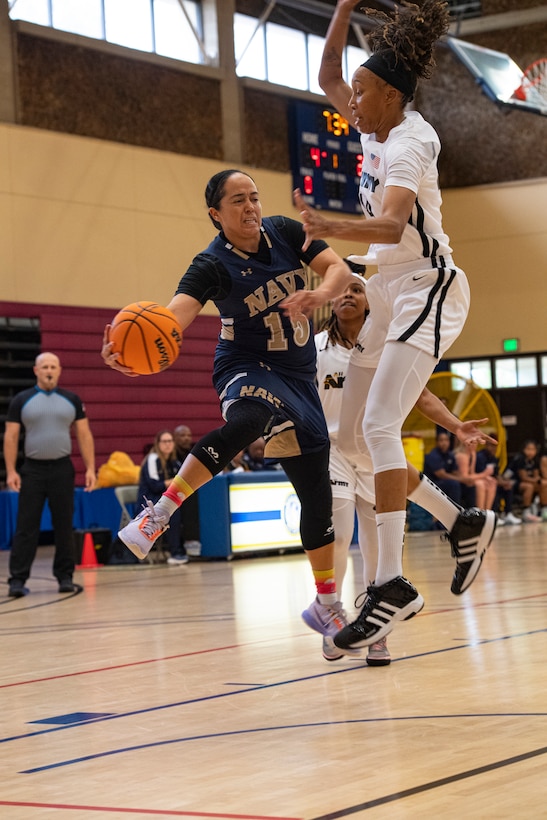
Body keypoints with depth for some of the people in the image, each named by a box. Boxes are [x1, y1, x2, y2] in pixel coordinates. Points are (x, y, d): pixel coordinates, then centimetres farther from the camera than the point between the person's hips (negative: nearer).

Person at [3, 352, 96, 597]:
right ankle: (17, 580, 0)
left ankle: (65, 577, 14)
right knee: (26, 527, -2)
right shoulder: (21, 401, 1)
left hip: (62, 469, 1)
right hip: (32, 469, -1)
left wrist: (90, 468, -2)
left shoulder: (72, 400, 5)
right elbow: (10, 437, 0)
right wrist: (11, 471, -8)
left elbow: (84, 435, 6)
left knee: (64, 526, 6)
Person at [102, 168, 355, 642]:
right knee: (249, 417, -43)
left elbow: (339, 269, -8)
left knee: (317, 492, 8)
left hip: (298, 377, 5)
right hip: (247, 370, -5)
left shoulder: (285, 232, -3)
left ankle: (327, 606, 24)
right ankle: (159, 515, -46)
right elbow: (176, 314, -34)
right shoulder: (213, 266, -17)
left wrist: (321, 294, -32)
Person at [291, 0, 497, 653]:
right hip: (388, 293, 10)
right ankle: (463, 524, 19)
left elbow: (391, 223, -36)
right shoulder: (374, 128, 8)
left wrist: (329, 228, -52)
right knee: (351, 439, 8)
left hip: (428, 288, -10)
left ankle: (392, 585, -25)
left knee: (378, 426, -24)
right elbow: (328, 77, 22)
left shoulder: (408, 142, -18)